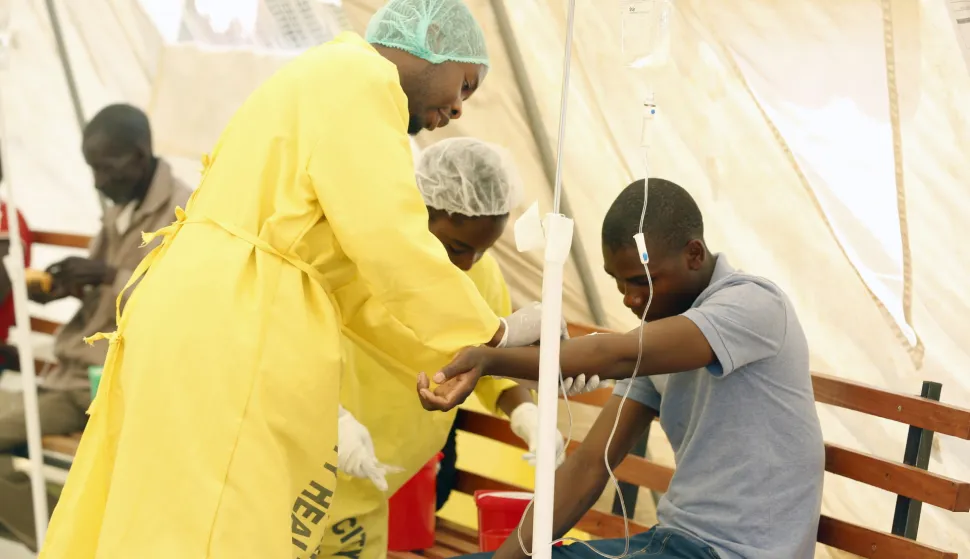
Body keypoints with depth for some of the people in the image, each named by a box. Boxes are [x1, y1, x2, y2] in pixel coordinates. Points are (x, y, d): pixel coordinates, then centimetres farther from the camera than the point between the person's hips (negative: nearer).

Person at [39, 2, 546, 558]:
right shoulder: (358, 78, -6)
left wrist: (458, 358, 13)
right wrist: (493, 334, -3)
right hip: (232, 341, -10)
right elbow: (391, 244, -16)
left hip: (210, 330, 10)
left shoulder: (326, 89, 24)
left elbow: (352, 286, 18)